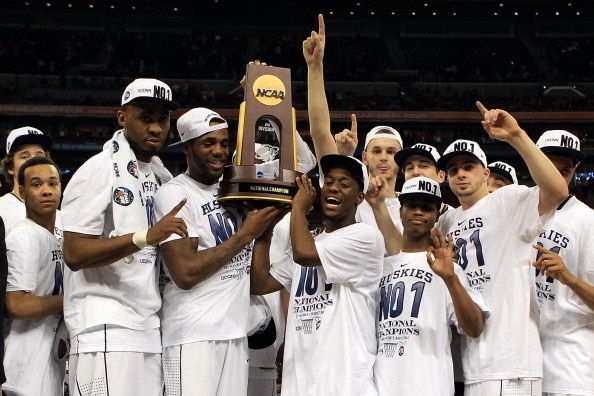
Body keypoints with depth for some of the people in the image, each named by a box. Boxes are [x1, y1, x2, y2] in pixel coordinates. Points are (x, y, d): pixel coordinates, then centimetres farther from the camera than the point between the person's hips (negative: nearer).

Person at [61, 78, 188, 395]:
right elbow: (74, 254, -17)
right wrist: (146, 236, -25)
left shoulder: (161, 176, 16)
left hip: (149, 330, 7)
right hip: (105, 330, -7)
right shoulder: (99, 171, -7)